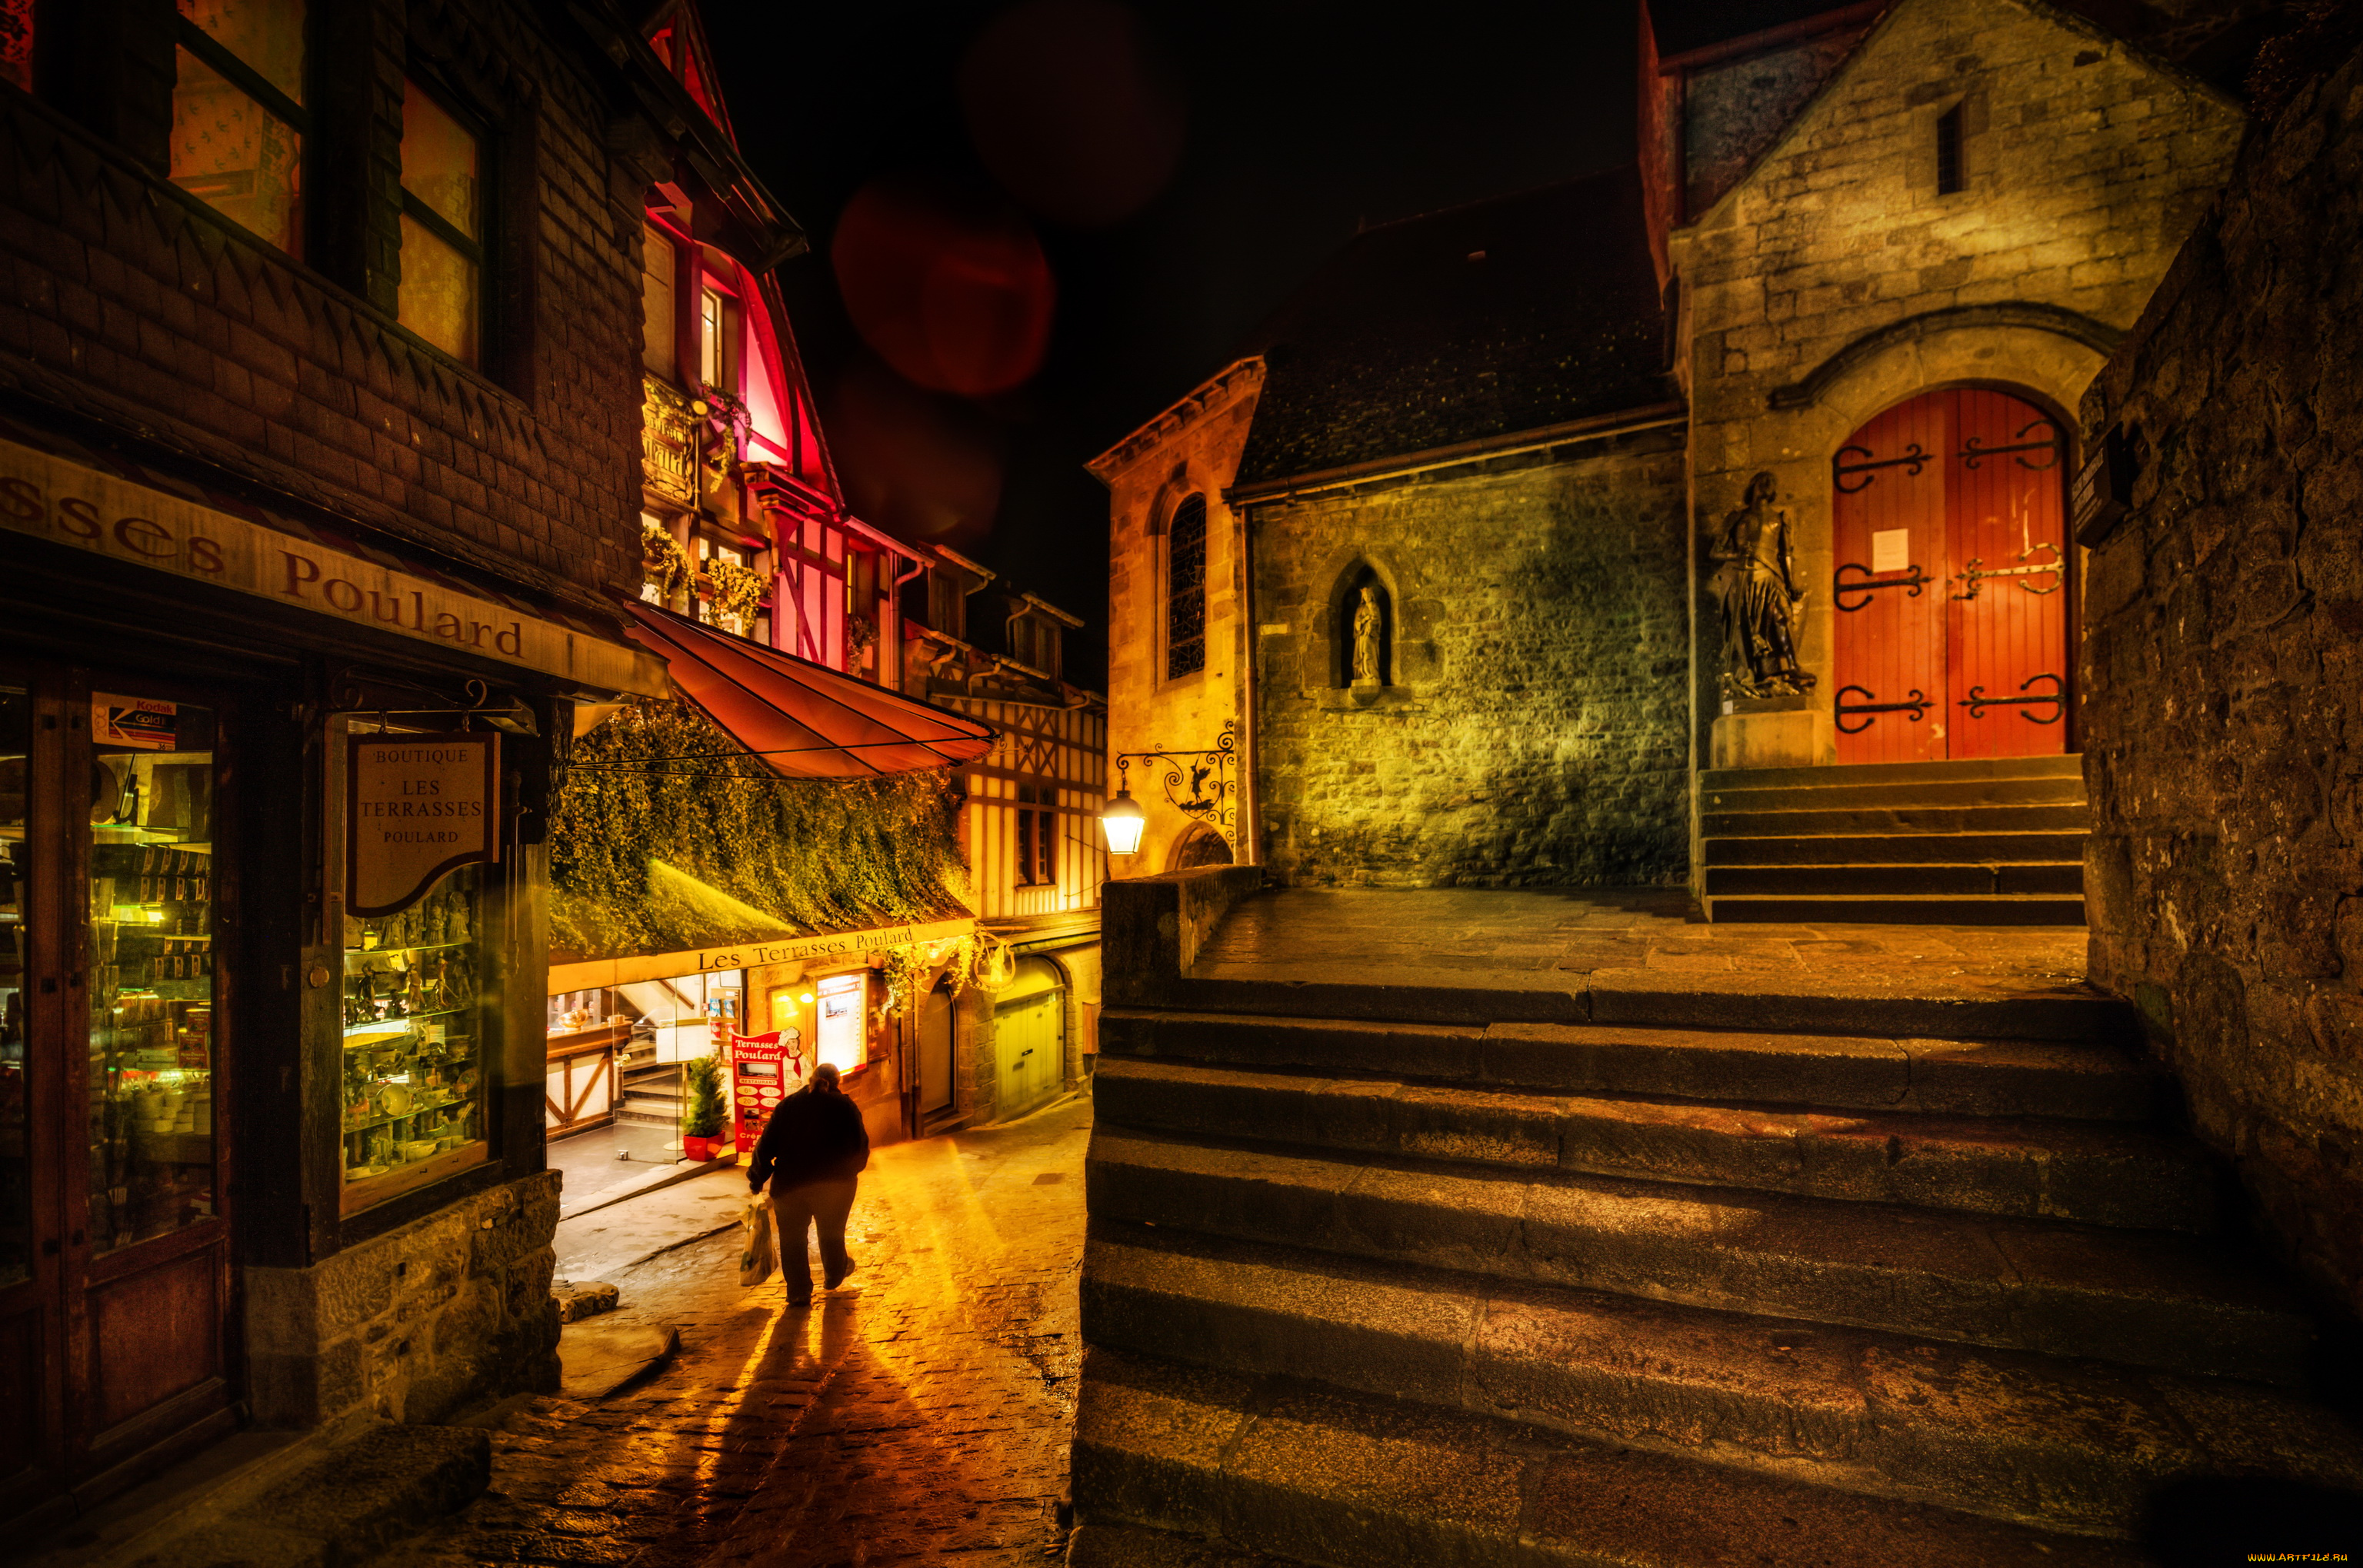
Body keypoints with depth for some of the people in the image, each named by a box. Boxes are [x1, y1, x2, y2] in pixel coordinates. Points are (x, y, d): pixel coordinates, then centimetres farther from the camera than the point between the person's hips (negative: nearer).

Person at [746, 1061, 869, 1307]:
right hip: (835, 1183, 0)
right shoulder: (846, 1107, -1)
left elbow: (767, 1145, 1)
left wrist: (756, 1179, 11)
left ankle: (799, 1291, 11)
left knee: (792, 1236, 12)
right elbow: (861, 1149, 0)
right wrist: (849, 1172, 18)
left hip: (790, 1184, 0)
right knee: (832, 1232, 21)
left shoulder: (788, 1105, 3)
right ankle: (835, 1275, 39)